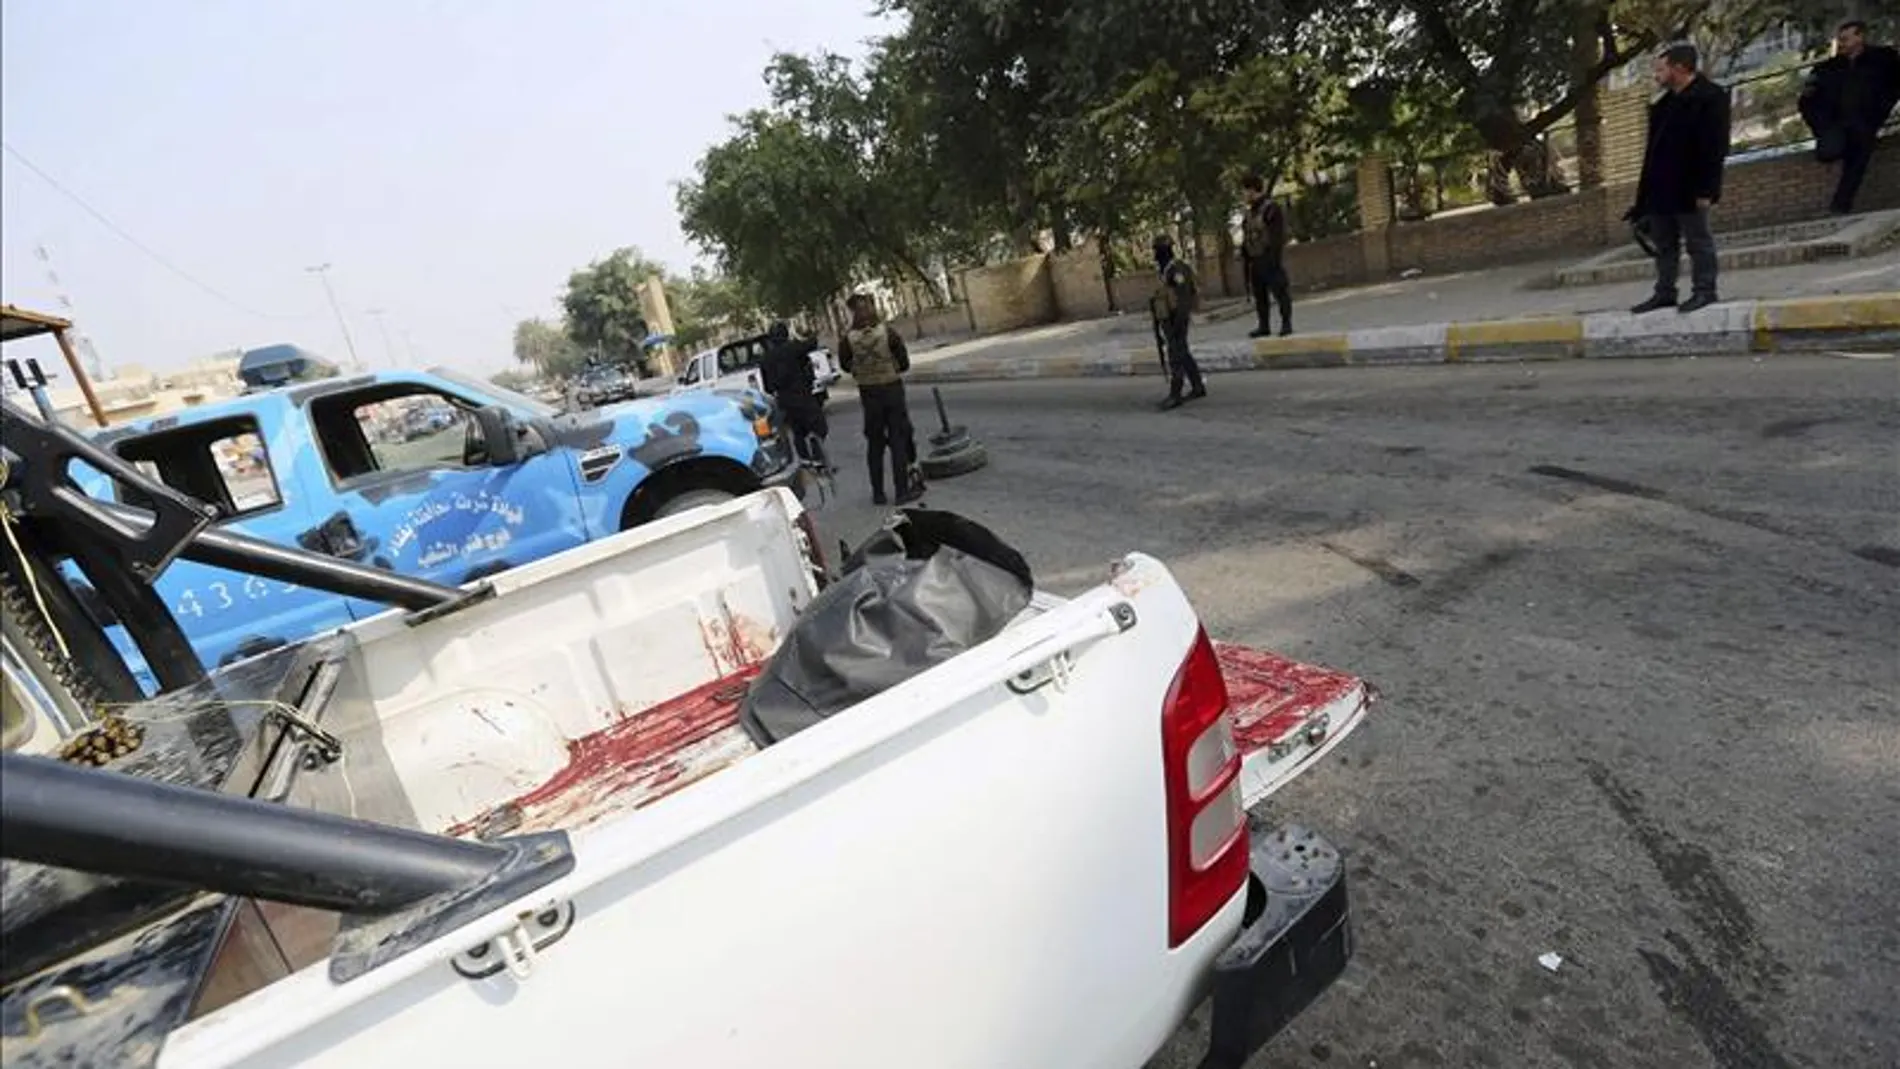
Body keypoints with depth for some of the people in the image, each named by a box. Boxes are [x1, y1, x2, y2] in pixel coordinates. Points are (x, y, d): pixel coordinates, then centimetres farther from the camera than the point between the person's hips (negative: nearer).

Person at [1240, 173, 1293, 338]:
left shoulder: (1272, 208, -9)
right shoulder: (1248, 213, 14)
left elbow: (1279, 235, -15)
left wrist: (1275, 257, -20)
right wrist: (1245, 256, 11)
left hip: (1270, 260, -8)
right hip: (1255, 261, 8)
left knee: (1280, 292, -3)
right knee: (1259, 295, 10)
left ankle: (1286, 324, 3)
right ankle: (1264, 326, 17)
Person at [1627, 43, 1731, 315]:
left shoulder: (1710, 96, -7)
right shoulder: (1664, 104, 18)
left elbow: (1715, 147, -14)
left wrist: (1706, 190, -20)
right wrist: (1645, 193, 13)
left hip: (1689, 189, -8)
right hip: (1661, 189, 8)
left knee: (1698, 241, -2)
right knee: (1664, 244, 11)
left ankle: (1704, 291, 4)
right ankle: (1665, 293, 17)